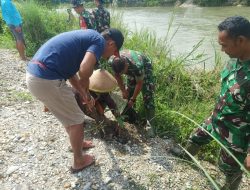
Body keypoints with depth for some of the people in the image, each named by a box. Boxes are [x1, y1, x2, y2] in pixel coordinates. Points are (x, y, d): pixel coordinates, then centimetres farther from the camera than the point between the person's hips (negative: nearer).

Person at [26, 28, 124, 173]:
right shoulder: (99, 41, -5)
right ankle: (79, 161, 29)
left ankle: (77, 143, 49)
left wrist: (84, 95, 29)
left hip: (34, 74, 10)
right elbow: (84, 70, -25)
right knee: (76, 120, 9)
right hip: (46, 80, -9)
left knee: (69, 115, 28)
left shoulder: (88, 37, 22)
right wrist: (86, 92, -4)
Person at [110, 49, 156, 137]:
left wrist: (133, 99, -18)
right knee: (129, 91, 5)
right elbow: (117, 76, -10)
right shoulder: (112, 61, -31)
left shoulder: (137, 65, -44)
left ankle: (150, 124, -8)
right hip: (132, 70, 5)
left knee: (147, 96, -12)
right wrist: (123, 90, -8)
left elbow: (139, 83, -28)